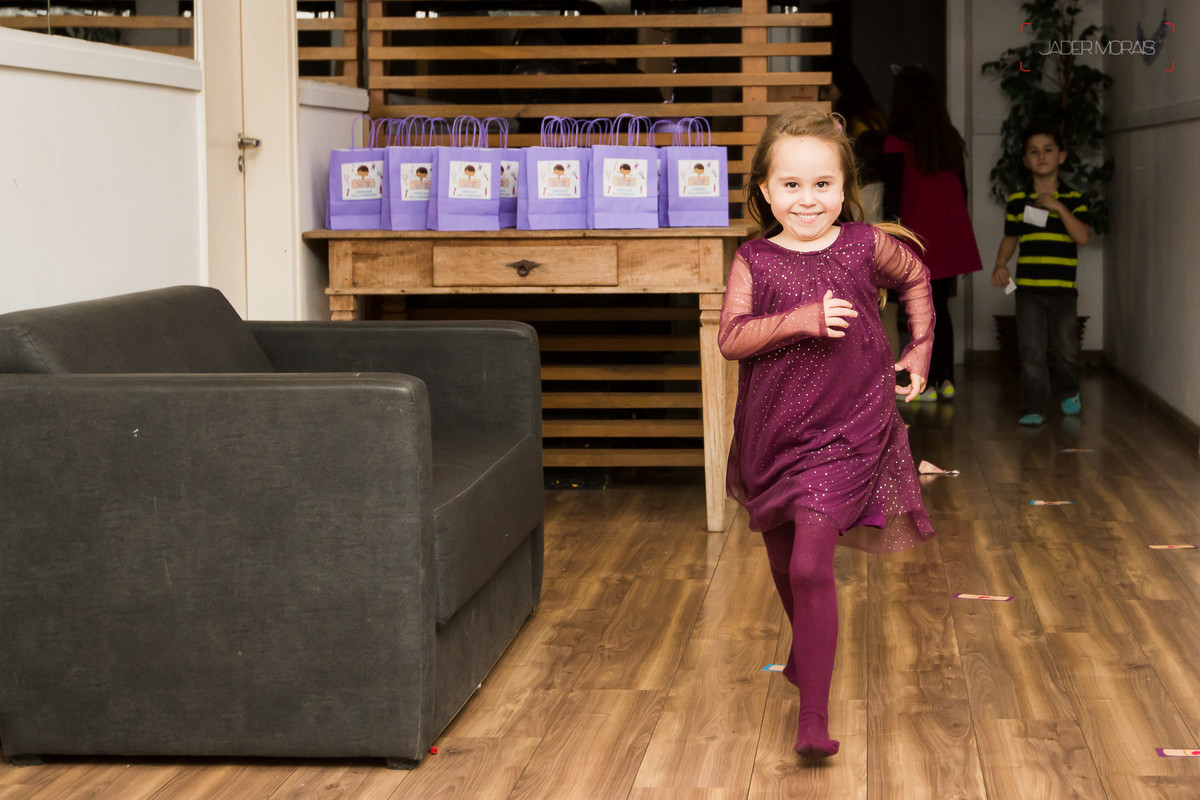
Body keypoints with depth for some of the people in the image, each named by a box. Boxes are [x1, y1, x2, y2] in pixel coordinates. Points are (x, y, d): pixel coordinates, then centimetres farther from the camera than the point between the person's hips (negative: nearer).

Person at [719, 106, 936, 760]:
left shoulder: (867, 246, -3)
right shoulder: (753, 261, -3)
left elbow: (915, 278, 19)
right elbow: (730, 337, -16)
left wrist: (920, 350, 14)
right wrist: (799, 320, -27)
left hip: (844, 435, -3)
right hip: (772, 436, 3)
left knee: (811, 565, -15)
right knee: (782, 564, 20)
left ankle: (813, 713, -13)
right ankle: (805, 649, 50)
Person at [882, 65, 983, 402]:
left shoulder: (897, 142, -10)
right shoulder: (951, 139, 7)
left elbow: (892, 196, -11)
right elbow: (961, 188, 12)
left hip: (917, 235, -6)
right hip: (952, 234, 6)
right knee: (941, 308, 14)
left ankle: (927, 384, 2)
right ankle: (946, 379, 16)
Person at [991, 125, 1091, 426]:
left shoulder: (1072, 199, 0)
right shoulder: (1017, 200, 5)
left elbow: (1082, 236, -13)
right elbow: (1010, 238, 15)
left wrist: (1058, 206, -19)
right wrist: (1000, 264, -2)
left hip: (1063, 288, 0)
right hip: (1028, 287, 1)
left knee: (1066, 347, 8)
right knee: (1031, 350, -3)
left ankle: (1069, 392, 35)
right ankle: (1034, 408, 2)